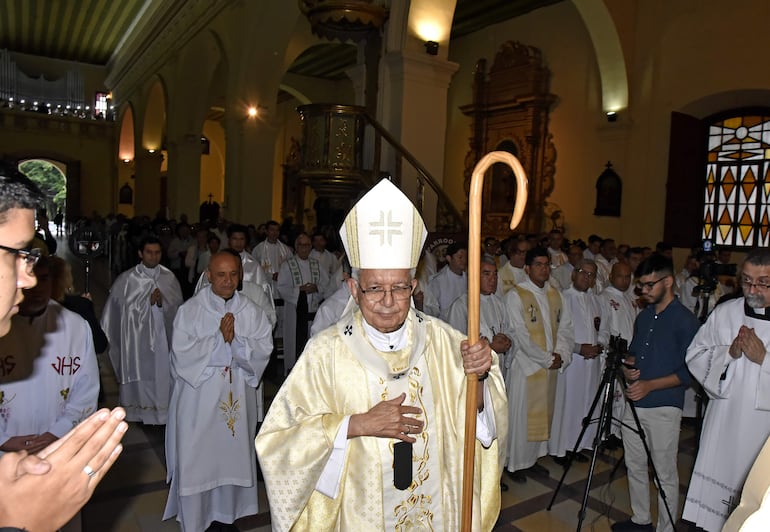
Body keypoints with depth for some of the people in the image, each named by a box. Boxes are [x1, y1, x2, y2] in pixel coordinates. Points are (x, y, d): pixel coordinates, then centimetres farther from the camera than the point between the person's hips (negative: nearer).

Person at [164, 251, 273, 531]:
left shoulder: (251, 311, 0)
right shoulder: (190, 310, -7)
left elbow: (263, 350, -8)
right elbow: (182, 354, -14)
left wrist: (235, 340, -22)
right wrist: (220, 338, -18)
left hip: (238, 395, 2)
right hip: (198, 395, -2)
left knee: (234, 453, 13)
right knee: (197, 457, 7)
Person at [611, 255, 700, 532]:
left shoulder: (685, 320, -10)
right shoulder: (643, 316, 11)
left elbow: (688, 371, -12)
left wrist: (649, 385, -20)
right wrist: (628, 367, -2)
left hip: (664, 408, -7)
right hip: (634, 403, 7)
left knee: (665, 474, 4)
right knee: (634, 466, 16)